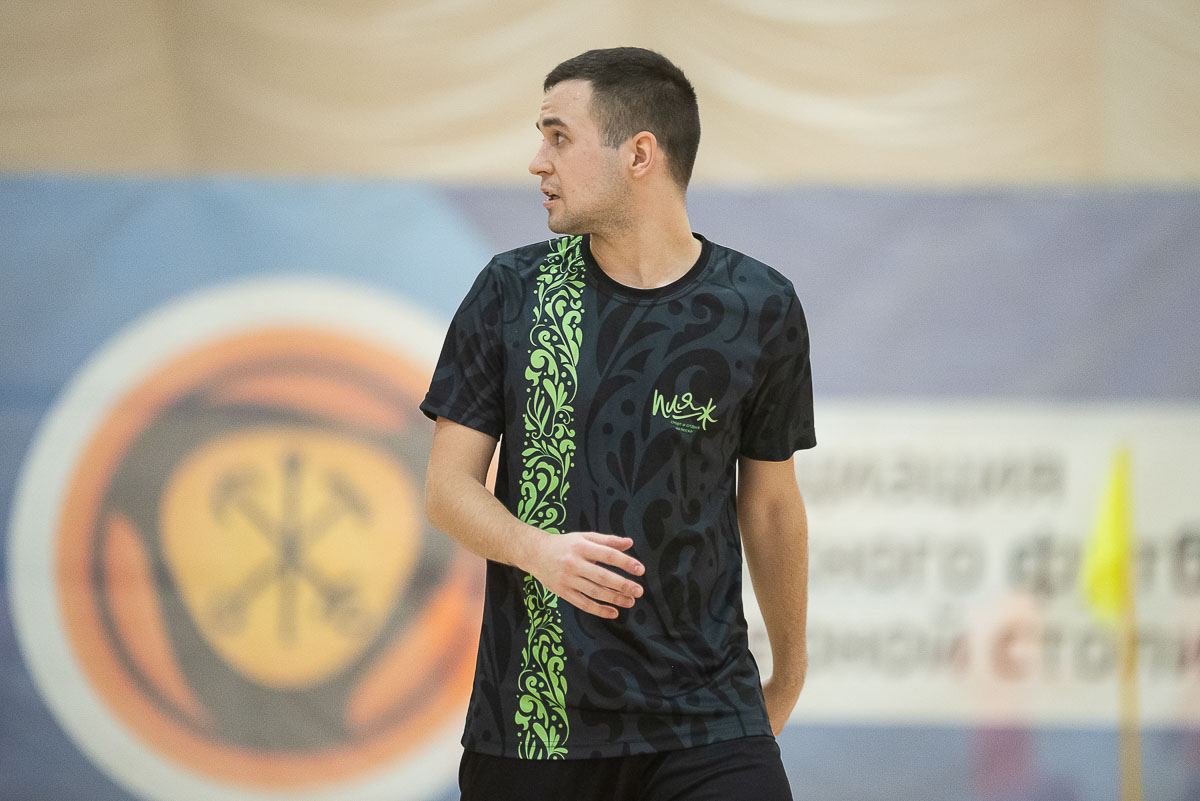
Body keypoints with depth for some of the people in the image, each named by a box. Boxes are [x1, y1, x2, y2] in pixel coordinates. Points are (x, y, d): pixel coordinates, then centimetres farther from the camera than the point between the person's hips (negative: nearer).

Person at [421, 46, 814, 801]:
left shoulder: (758, 308, 1)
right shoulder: (511, 291, 3)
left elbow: (769, 503, 12)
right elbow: (449, 484, 4)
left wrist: (789, 671, 21)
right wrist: (537, 549, -16)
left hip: (704, 715, -1)